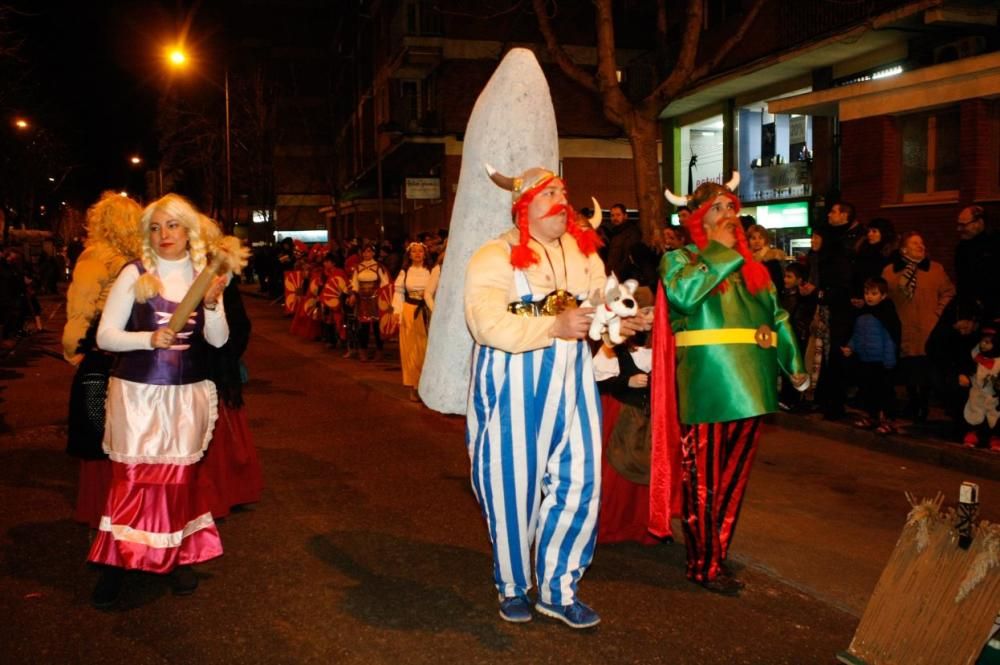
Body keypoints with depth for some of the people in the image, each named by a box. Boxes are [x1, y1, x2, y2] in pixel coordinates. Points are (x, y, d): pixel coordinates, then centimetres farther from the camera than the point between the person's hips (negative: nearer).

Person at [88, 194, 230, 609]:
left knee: (180, 476, 9)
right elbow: (105, 336, -6)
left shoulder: (203, 274, 3)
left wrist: (212, 304, -20)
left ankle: (178, 558, 22)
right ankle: (115, 562, 10)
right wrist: (150, 338, -21)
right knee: (132, 476, -1)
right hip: (137, 390, -2)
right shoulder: (135, 274, -4)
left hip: (188, 393, 2)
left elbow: (219, 339, -2)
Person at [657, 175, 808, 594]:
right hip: (707, 383, -6)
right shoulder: (680, 258, 2)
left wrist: (793, 364, 13)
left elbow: (776, 314, 21)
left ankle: (718, 555, 24)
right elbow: (683, 293, -20)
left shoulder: (750, 265, 19)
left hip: (749, 382, 6)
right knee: (703, 477, -1)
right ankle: (704, 564, 8)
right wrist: (719, 250, -10)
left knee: (734, 476, 11)